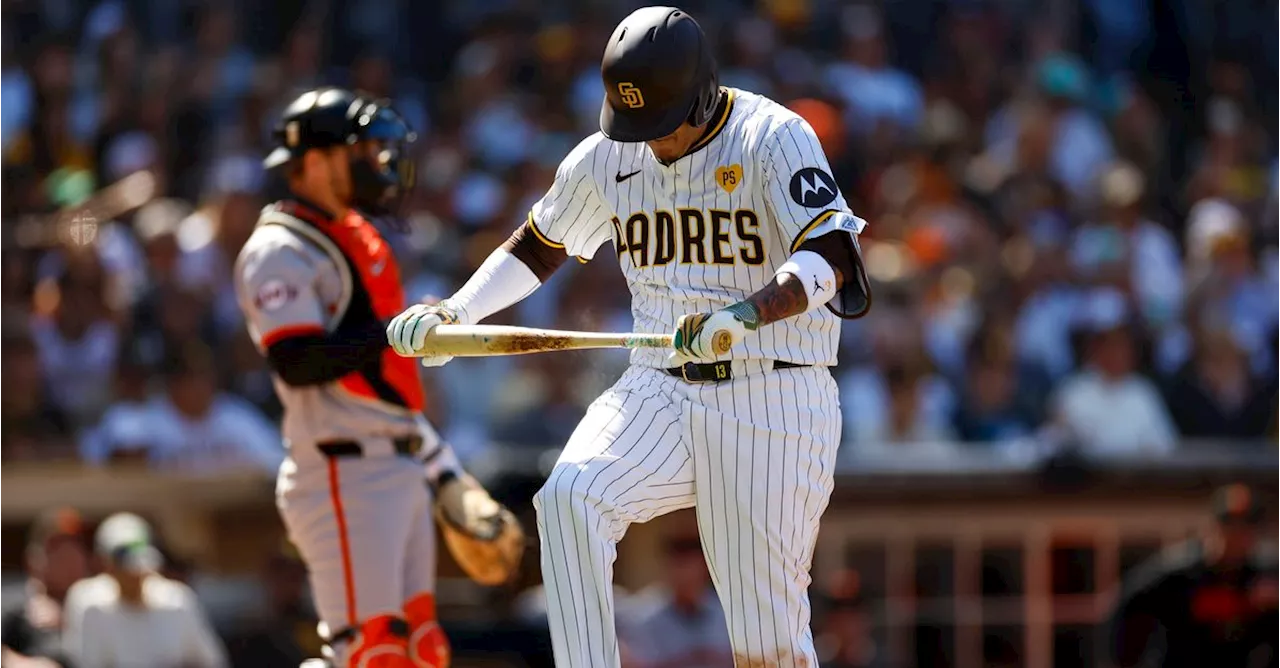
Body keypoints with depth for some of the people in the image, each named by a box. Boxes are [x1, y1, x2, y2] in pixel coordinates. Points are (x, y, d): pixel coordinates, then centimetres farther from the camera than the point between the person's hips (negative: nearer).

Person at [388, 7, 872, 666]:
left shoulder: (774, 137, -10)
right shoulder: (604, 157, 7)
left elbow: (828, 258, -24)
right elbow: (539, 247, 24)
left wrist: (749, 313, -42)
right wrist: (454, 312, 9)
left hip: (772, 399, -4)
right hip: (659, 395, 4)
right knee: (569, 497, -26)